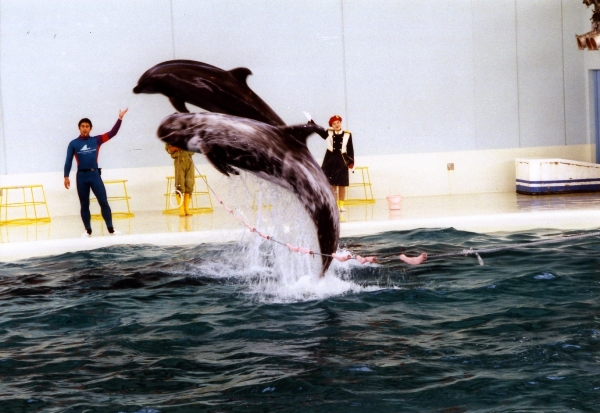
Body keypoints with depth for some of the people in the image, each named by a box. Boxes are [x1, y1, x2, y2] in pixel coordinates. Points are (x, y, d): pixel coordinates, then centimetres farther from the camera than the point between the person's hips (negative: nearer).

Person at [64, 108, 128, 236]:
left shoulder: (96, 140, 6)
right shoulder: (73, 144, 2)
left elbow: (112, 133, 2)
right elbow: (68, 161, 1)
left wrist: (120, 118, -5)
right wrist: (66, 177, -6)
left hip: (95, 174, 1)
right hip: (81, 176, 0)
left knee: (104, 202, -3)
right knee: (84, 205, 6)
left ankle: (111, 228, 1)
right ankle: (88, 230, 13)